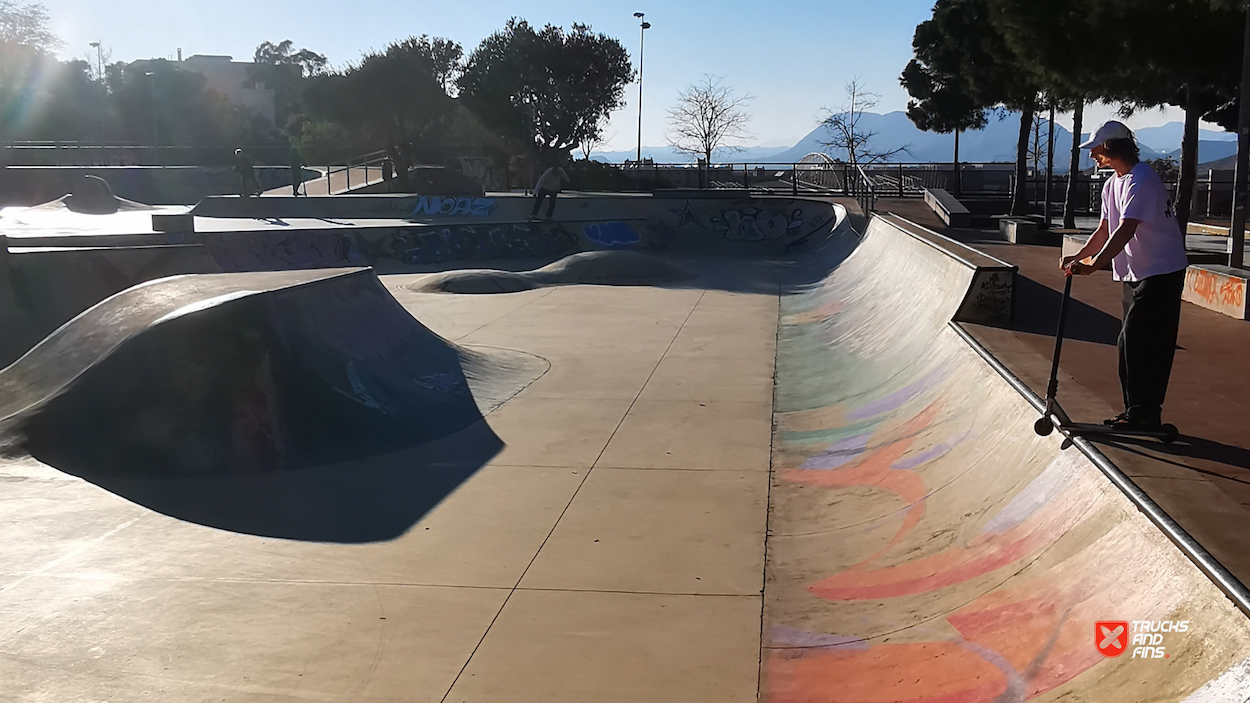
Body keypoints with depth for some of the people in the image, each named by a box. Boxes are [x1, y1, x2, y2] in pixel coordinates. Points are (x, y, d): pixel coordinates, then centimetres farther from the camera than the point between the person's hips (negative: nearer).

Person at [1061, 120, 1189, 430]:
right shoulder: (1112, 185, 13)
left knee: (1139, 341, -11)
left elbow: (1125, 232, -28)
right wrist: (1078, 256, 3)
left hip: (1161, 273, -10)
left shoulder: (1141, 181, -18)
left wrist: (1093, 266, -35)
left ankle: (1144, 413, -4)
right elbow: (1105, 230, 18)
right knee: (1131, 343, 11)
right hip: (1136, 274, 10)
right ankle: (1138, 411, 20)